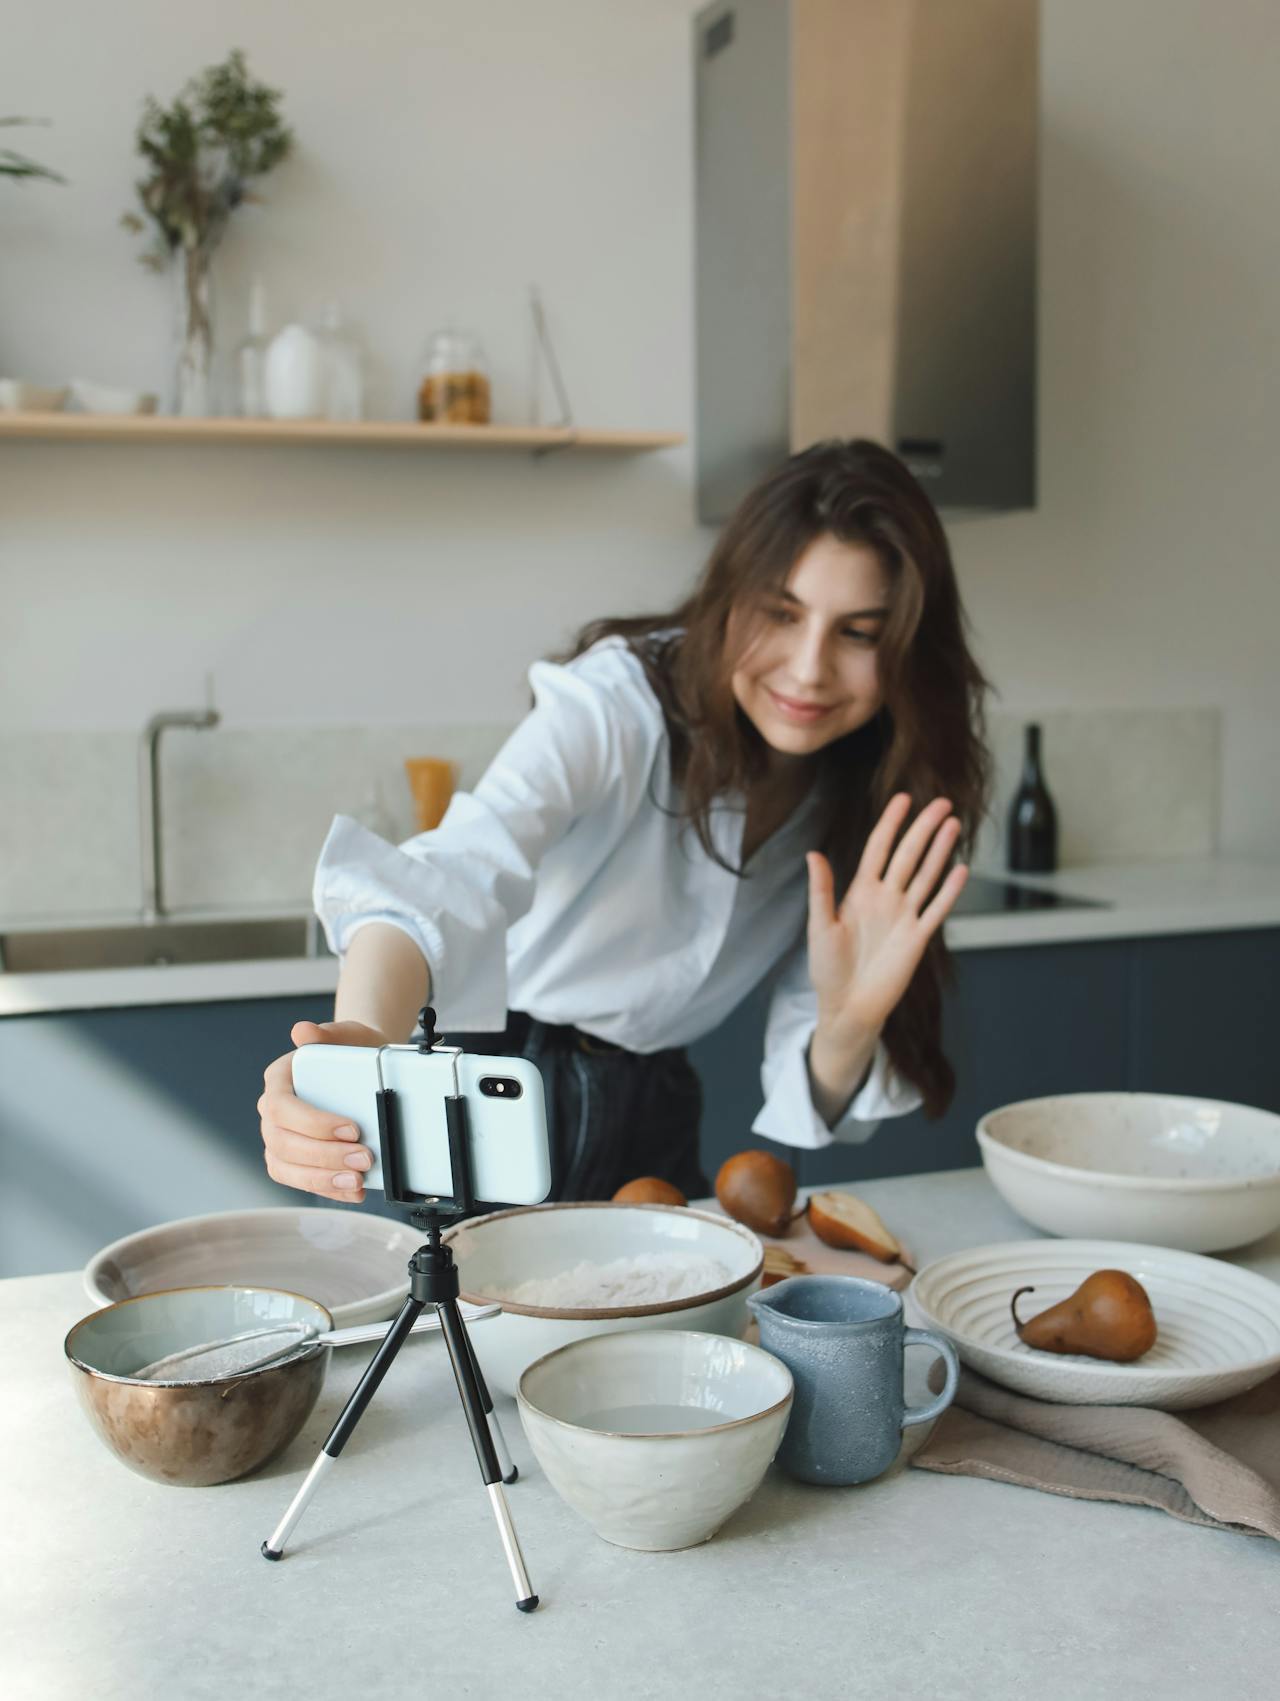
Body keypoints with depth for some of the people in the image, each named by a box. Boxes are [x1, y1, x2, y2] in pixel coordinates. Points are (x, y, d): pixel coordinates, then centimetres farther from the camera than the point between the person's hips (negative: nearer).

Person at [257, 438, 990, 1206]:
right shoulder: (619, 701, -20)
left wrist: (848, 1023, -25)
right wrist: (363, 1042, -57)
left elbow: (810, 1103, -3)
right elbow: (461, 872, -38)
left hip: (652, 1131, 4)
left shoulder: (868, 805, -4)